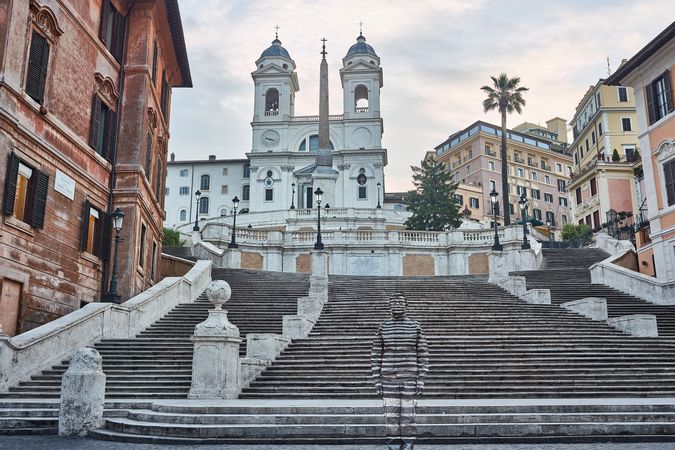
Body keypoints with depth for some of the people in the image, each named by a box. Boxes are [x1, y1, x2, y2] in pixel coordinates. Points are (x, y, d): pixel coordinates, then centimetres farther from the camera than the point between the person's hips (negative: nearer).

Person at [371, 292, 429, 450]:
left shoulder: (415, 326, 0)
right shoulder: (383, 327, 2)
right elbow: (376, 355, 5)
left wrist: (421, 380, -6)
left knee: (407, 413, 1)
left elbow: (423, 354, 1)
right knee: (391, 414, 3)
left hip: (409, 377, -1)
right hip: (389, 378, 1)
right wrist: (377, 379, -2)